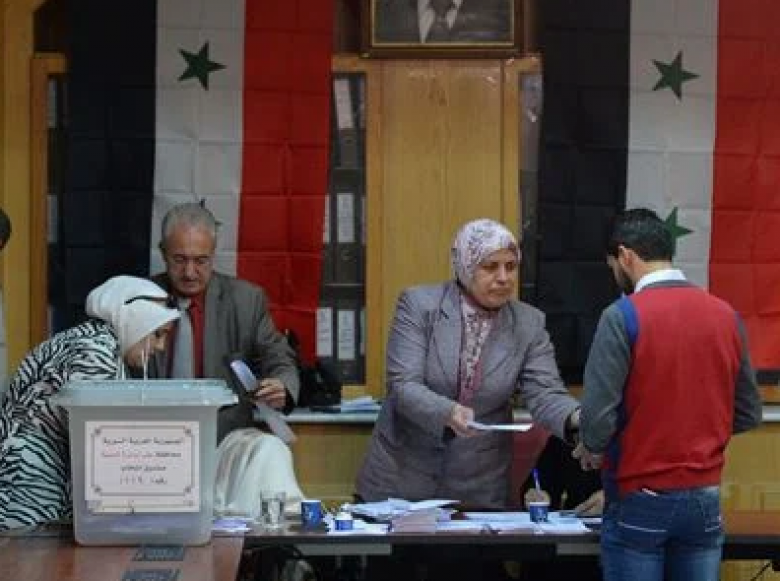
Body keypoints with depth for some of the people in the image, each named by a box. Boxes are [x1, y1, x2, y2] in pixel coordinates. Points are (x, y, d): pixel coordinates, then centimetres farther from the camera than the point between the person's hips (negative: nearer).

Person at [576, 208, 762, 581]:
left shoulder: (624, 315, -13)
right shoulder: (726, 315, 2)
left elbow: (599, 414, -16)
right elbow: (748, 414, 9)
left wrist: (591, 449, 4)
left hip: (640, 499, -4)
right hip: (705, 496, 4)